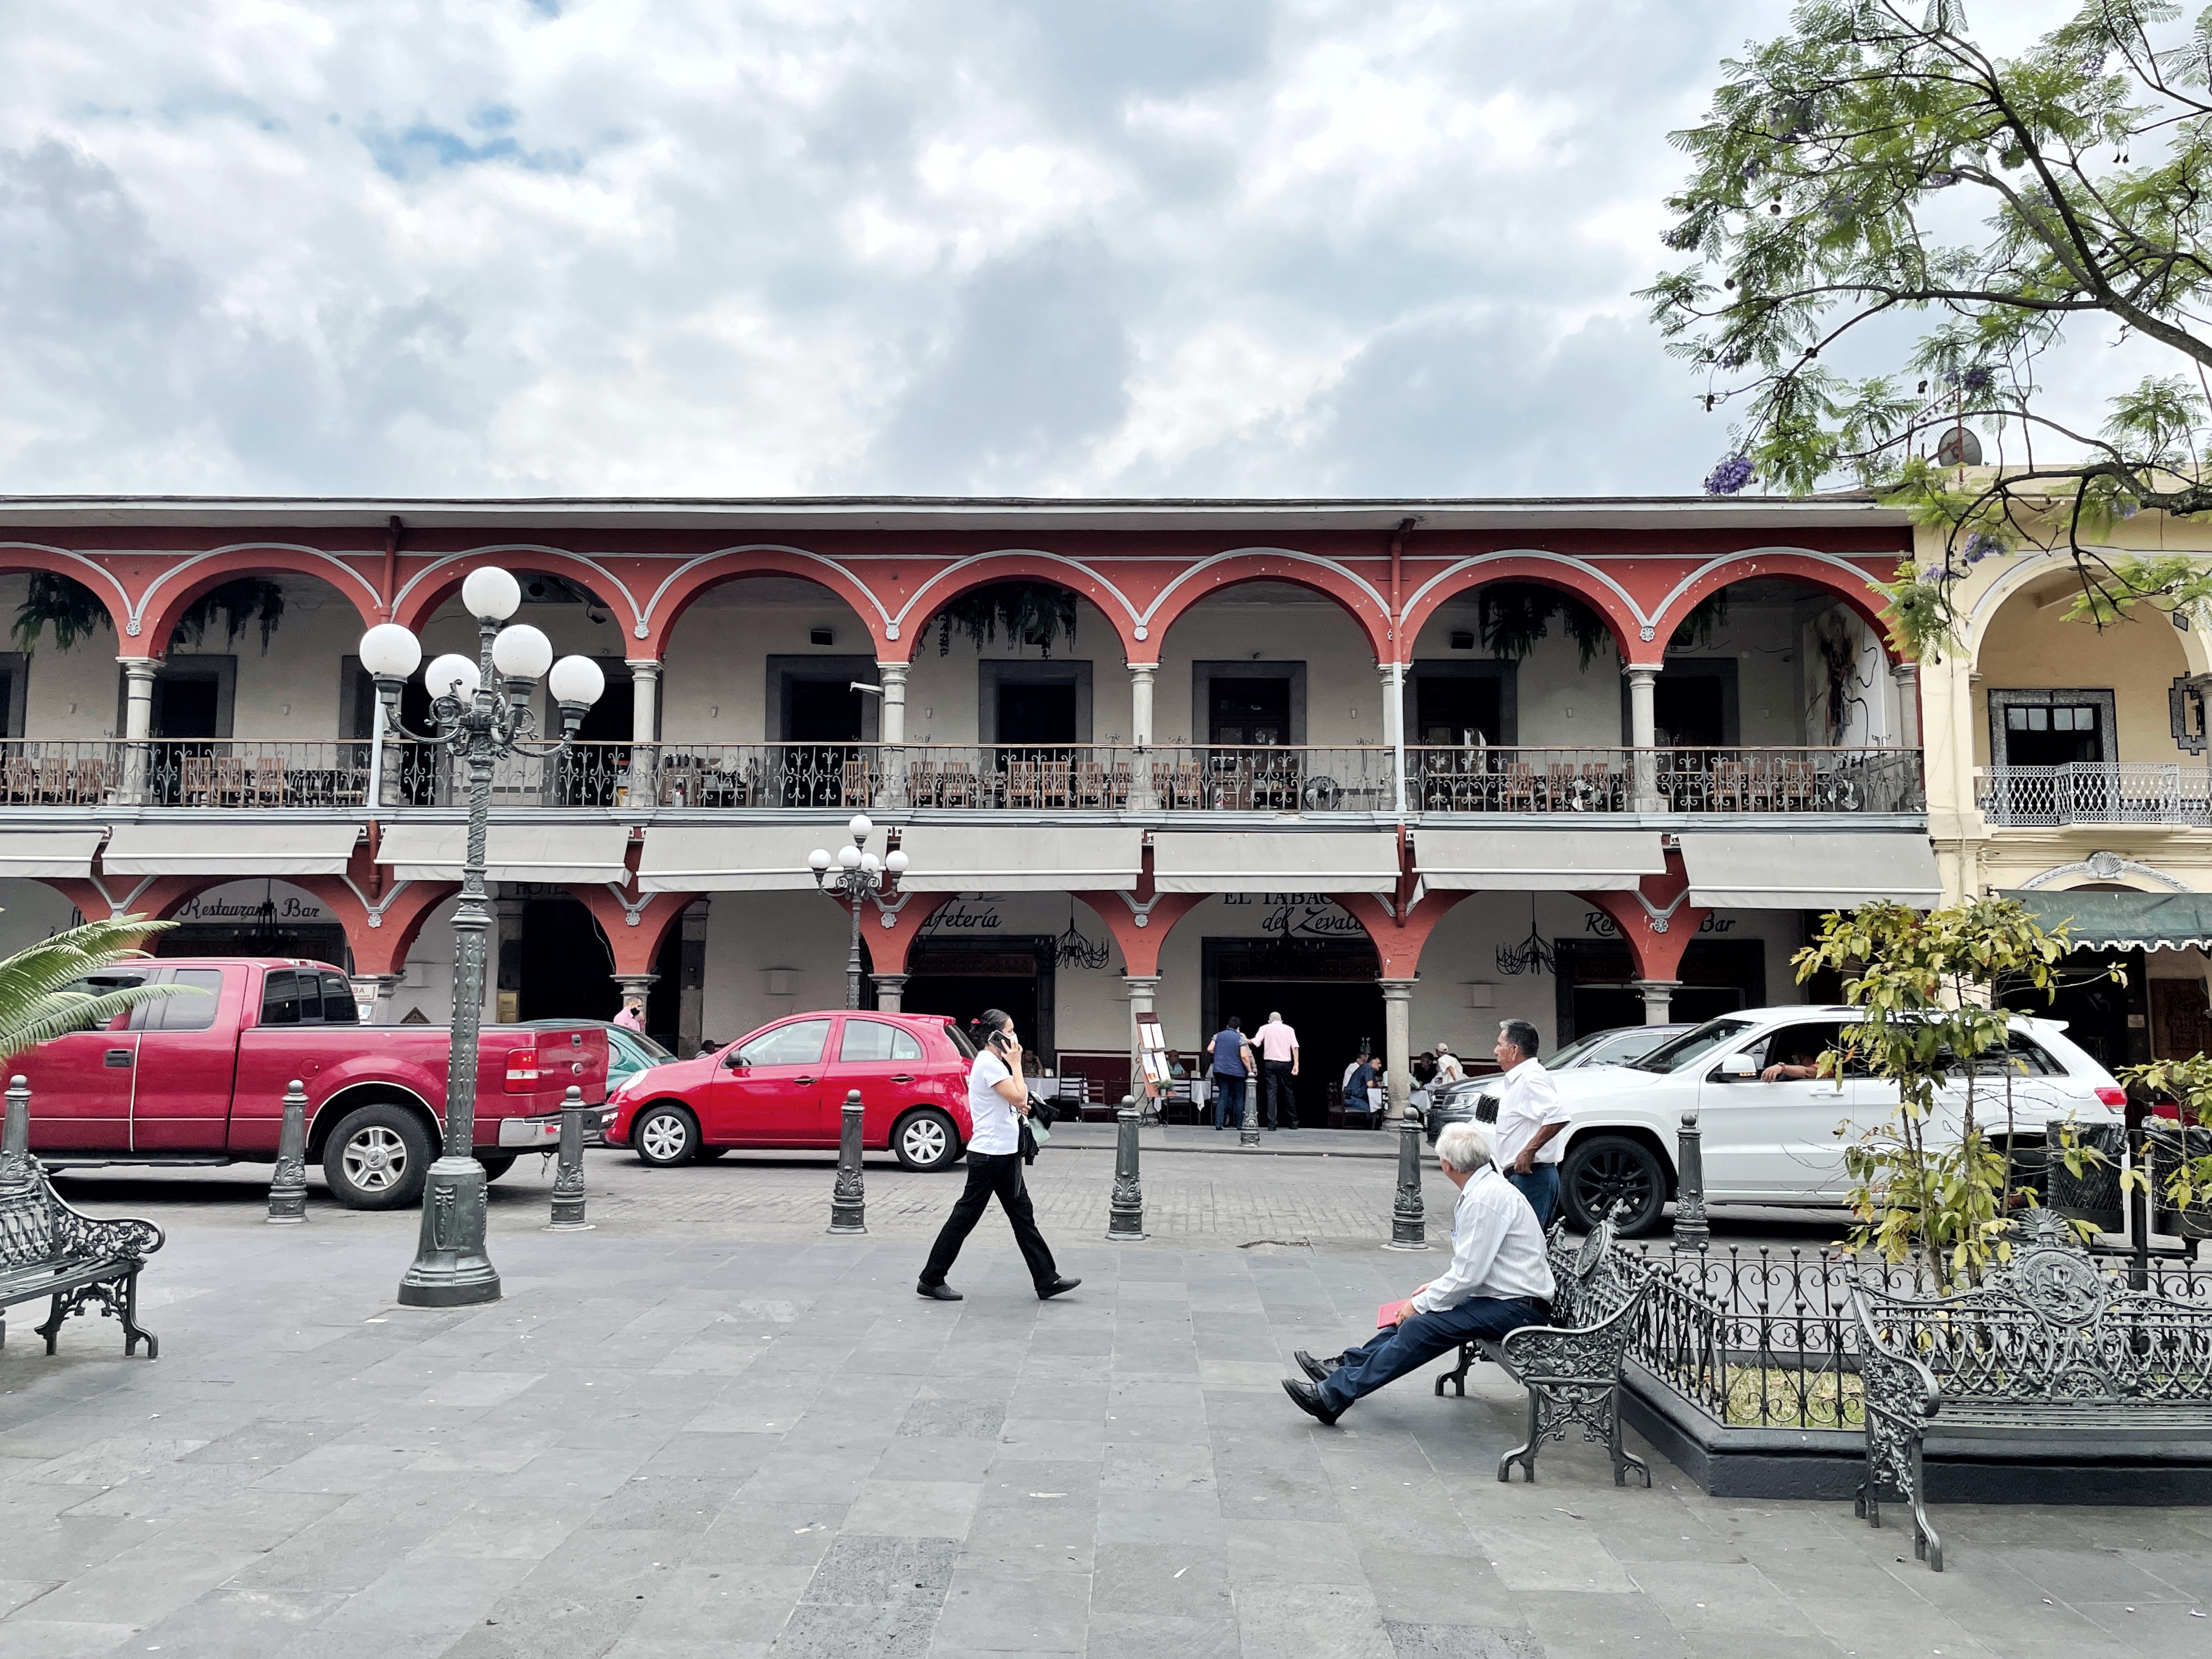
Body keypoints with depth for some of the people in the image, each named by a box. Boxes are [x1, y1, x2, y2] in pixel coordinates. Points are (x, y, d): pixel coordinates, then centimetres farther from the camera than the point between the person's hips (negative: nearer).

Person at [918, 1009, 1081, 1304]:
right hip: (989, 1155, -10)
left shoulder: (991, 1062, 15)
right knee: (966, 1216, -1)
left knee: (1023, 1218, 9)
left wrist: (1018, 1106, 4)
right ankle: (931, 1280, 9)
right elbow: (1018, 1096, -22)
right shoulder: (989, 1063, -17)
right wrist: (1015, 1064, -12)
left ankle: (1047, 1281, 12)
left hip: (1003, 1154, 10)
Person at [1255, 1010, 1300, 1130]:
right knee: (1288, 1091, 10)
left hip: (1270, 1063, -1)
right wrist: (1296, 1065, -3)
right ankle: (1293, 1122, 15)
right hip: (1285, 1063, 1)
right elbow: (1295, 1047, 1)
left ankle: (1271, 1123, -10)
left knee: (1271, 1091, -2)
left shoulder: (1265, 1028, 6)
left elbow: (1255, 1042, -6)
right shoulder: (1289, 1029, 11)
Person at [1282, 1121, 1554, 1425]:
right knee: (1415, 1315, 9)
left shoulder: (1484, 1200, -22)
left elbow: (1468, 1274, -22)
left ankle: (1334, 1395, -15)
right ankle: (1347, 1366, 18)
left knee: (1420, 1326, -17)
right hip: (1506, 1298, 10)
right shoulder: (1486, 1187, 11)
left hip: (1516, 1308, -10)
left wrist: (1420, 1304, -11)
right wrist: (1435, 1288, 13)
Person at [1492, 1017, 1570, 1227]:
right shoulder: (1518, 1079, 18)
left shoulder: (1530, 1078, -15)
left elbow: (1558, 1117, -28)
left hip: (1530, 1176, -11)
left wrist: (1529, 1151, -25)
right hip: (1522, 1176, 11)